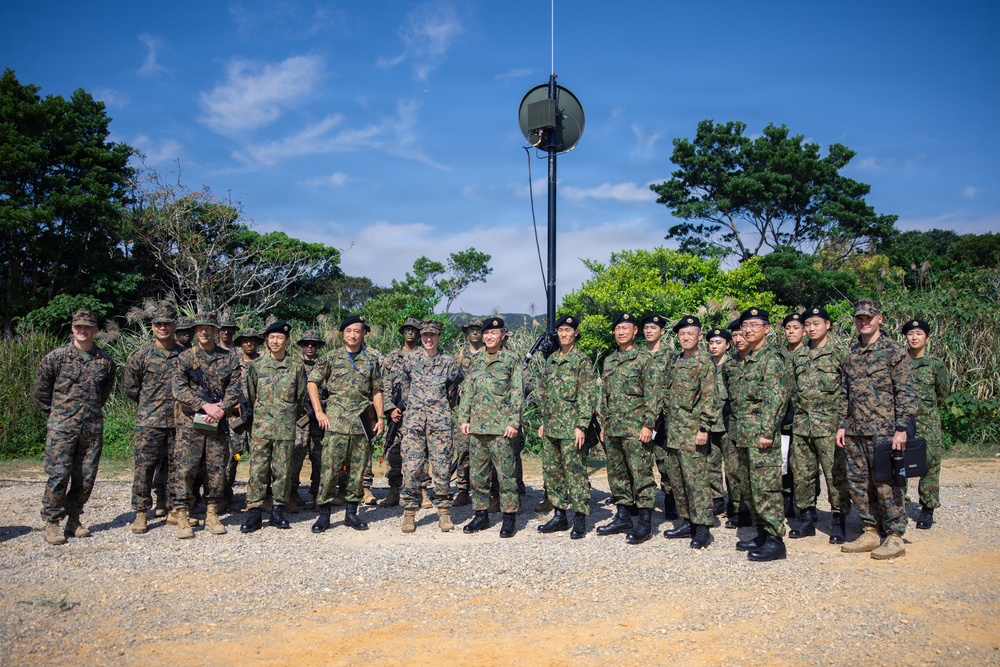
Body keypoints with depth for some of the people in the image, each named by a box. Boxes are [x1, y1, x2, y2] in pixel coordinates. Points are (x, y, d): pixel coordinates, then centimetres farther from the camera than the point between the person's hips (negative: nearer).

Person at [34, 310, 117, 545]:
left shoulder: (106, 361, 6)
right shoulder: (56, 357, -1)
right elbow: (40, 391, 8)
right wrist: (57, 412, 11)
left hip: (93, 427, 3)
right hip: (61, 427, -3)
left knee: (86, 478, 6)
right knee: (58, 475, -5)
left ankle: (73, 520, 19)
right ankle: (51, 523, 7)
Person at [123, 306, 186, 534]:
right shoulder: (142, 355, 1)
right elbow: (130, 386, 8)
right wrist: (149, 403, 9)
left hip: (177, 421, 2)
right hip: (149, 421, -2)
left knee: (174, 466, 9)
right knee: (145, 466, -3)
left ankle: (166, 505, 24)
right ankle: (141, 512, 5)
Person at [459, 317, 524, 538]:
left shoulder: (512, 361, -1)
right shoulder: (477, 362, 14)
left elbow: (517, 394, -5)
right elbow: (468, 392, 16)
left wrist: (514, 422, -12)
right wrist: (464, 418, 7)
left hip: (501, 428, -5)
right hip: (477, 426, 6)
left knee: (505, 473, -2)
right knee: (477, 472, 9)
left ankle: (509, 517, 8)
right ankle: (481, 515, 20)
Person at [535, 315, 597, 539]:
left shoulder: (582, 361, -5)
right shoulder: (550, 360, 14)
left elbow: (588, 396, -10)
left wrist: (582, 426, -16)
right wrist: (543, 422, 15)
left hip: (570, 427, -7)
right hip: (550, 426, 7)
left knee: (574, 471, -4)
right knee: (551, 470, 10)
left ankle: (580, 519, 4)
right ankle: (559, 515, 21)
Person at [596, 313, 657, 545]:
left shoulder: (644, 359, -4)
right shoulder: (608, 361, 15)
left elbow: (651, 395, -8)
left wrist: (648, 425, -14)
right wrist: (603, 425, 16)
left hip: (635, 428, -7)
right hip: (613, 428, 7)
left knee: (641, 474, -4)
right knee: (617, 474, 12)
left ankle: (645, 522, 3)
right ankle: (623, 517, 23)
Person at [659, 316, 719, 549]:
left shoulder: (704, 362, -7)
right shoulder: (674, 362, 15)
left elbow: (709, 398, -12)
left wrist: (703, 428, -17)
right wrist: (666, 420, 15)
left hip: (692, 430, -8)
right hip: (673, 429, 8)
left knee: (696, 478, -6)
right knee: (676, 477, 11)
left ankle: (702, 528, 0)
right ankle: (687, 521, 22)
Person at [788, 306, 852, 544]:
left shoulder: (840, 353, -1)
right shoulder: (798, 355, 14)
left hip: (829, 424, -5)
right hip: (801, 424, 5)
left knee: (836, 474, -2)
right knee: (802, 474, 8)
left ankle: (838, 523, 8)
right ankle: (807, 519, 19)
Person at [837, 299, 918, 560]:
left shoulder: (894, 351, -5)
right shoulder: (851, 354, 14)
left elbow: (907, 393, -8)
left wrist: (901, 429, -15)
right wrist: (842, 424, 12)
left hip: (882, 430, -6)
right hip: (854, 432, 6)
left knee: (885, 484, -3)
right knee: (858, 483, 9)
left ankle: (895, 537, 9)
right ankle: (870, 533, 21)